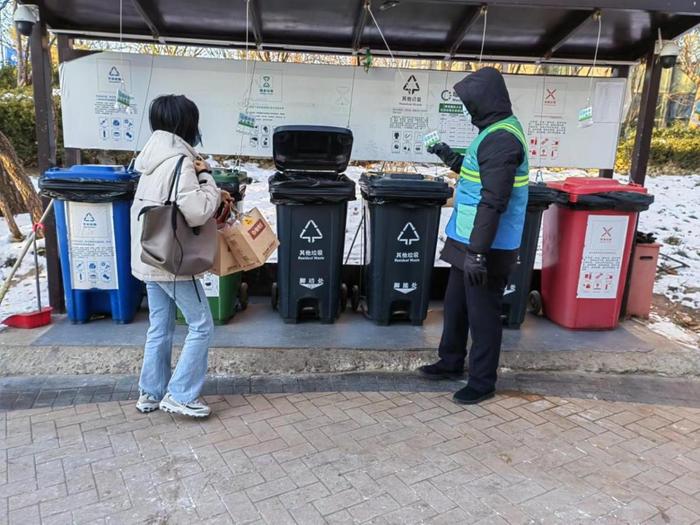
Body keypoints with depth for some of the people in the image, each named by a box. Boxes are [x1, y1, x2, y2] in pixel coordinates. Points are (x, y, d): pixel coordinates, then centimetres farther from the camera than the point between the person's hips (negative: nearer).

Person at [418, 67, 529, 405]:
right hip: (468, 241, 10)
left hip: (487, 248, -10)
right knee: (456, 304, 20)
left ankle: (482, 382, 17)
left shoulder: (501, 139, -20)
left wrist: (478, 251, -27)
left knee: (482, 314, 2)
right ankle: (451, 363, 36)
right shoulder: (496, 131, 13)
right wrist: (451, 158, 21)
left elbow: (493, 202, -26)